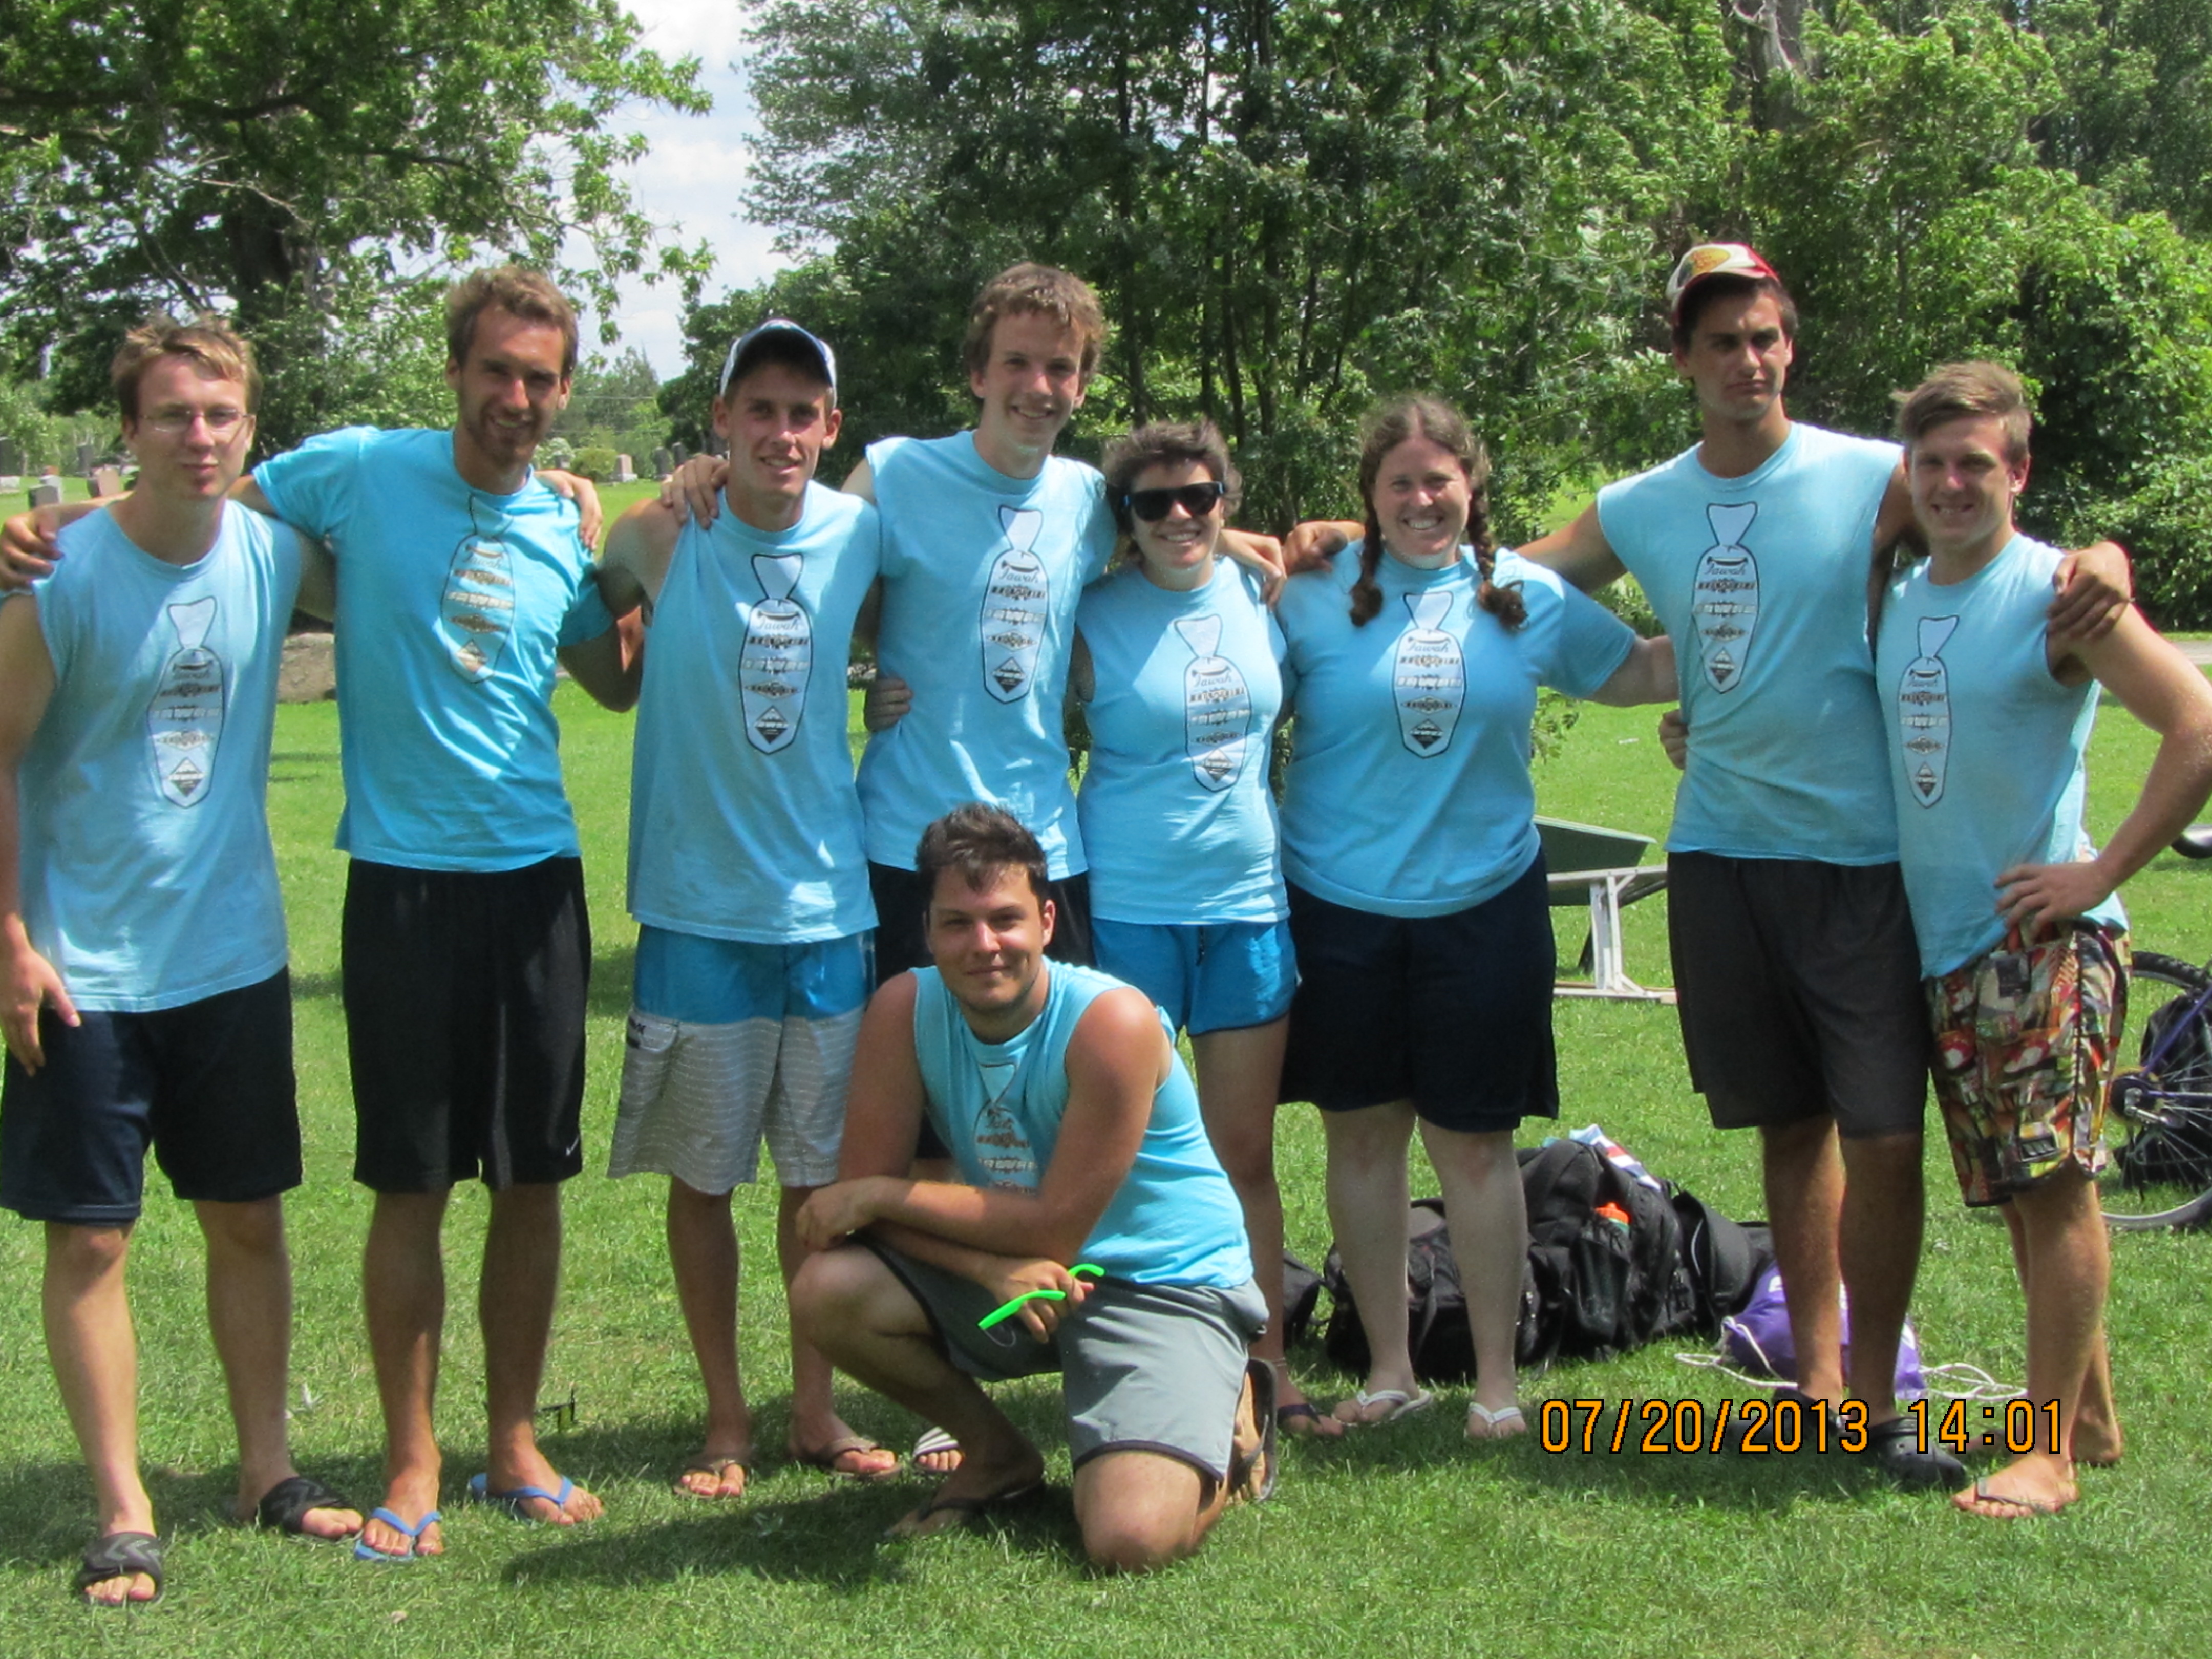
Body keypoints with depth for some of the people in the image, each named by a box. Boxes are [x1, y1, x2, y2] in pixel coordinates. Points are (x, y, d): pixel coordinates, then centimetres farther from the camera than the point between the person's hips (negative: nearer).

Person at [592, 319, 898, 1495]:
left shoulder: (862, 536, 0)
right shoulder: (658, 537, -7)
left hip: (830, 902, 2)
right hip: (698, 907, -2)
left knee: (822, 1171, 10)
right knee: (702, 1171, 6)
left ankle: (815, 1408, 25)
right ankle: (725, 1419, 21)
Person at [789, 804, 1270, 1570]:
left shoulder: (1113, 1023, -25)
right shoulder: (905, 1010, -11)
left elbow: (1057, 1228, -23)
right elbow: (862, 1192, -12)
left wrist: (882, 1195, -19)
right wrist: (993, 1267, -28)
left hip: (1164, 1285, -5)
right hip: (1003, 1275, 5)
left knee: (1131, 1540, -25)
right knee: (825, 1292, -19)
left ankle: (1230, 1425, 12)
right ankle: (998, 1456, 8)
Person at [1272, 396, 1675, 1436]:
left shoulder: (1532, 599, 5)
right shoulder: (1315, 598, -1)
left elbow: (1642, 670, 14)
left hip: (1483, 906, 0)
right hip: (1340, 910, 0)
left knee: (1475, 1142, 5)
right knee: (1362, 1135, 8)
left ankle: (1496, 1376, 17)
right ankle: (1389, 1367, 21)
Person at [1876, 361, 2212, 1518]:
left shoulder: (2058, 595, -11)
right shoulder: (1896, 599, 11)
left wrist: (2101, 874, -17)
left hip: (2044, 944, -7)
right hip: (1944, 944, 7)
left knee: (2054, 1187, -5)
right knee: (2018, 1197, 12)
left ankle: (2051, 1450, 1)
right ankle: (2091, 1414, 24)